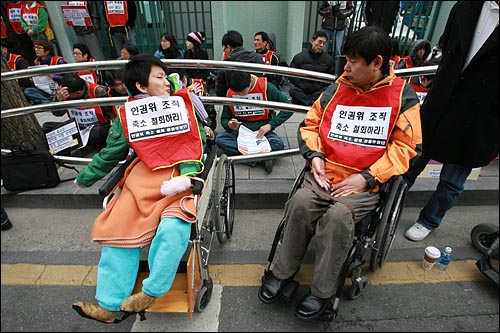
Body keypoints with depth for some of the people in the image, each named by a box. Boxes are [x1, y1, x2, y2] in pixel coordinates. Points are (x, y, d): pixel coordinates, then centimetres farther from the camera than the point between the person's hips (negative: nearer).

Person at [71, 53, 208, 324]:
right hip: (143, 178, 3)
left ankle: (151, 292, -7)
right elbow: (110, 154, 18)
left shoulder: (183, 105, 7)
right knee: (117, 227, -11)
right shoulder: (128, 116, 9)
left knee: (173, 227, -27)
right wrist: (84, 177, 24)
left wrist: (185, 178, -15)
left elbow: (195, 147, 1)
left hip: (180, 176, -2)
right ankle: (108, 304, 3)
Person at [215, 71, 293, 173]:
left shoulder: (266, 87, -10)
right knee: (219, 139, -27)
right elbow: (224, 119, 7)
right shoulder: (230, 92, -2)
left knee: (278, 144, -32)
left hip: (261, 131, -2)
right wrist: (229, 125, -17)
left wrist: (270, 125, -15)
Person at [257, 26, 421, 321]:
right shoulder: (337, 89, 11)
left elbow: (406, 146, 0)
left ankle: (322, 294, -9)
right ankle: (283, 272, -4)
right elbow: (310, 124, 17)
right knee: (301, 203, -25)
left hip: (366, 183, -2)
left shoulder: (402, 95, 3)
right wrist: (315, 156, -1)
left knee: (338, 215, -30)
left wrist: (366, 177, -11)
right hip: (325, 174, 3)